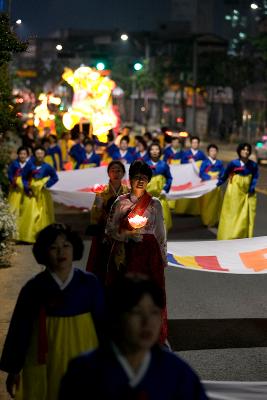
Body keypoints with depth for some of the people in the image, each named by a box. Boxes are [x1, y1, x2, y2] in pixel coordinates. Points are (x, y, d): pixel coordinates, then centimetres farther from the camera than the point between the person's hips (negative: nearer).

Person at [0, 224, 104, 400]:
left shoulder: (89, 283, -6)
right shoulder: (34, 288, -6)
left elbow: (102, 322, 1)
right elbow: (21, 329, 0)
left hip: (83, 362, 0)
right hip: (45, 364, 0)